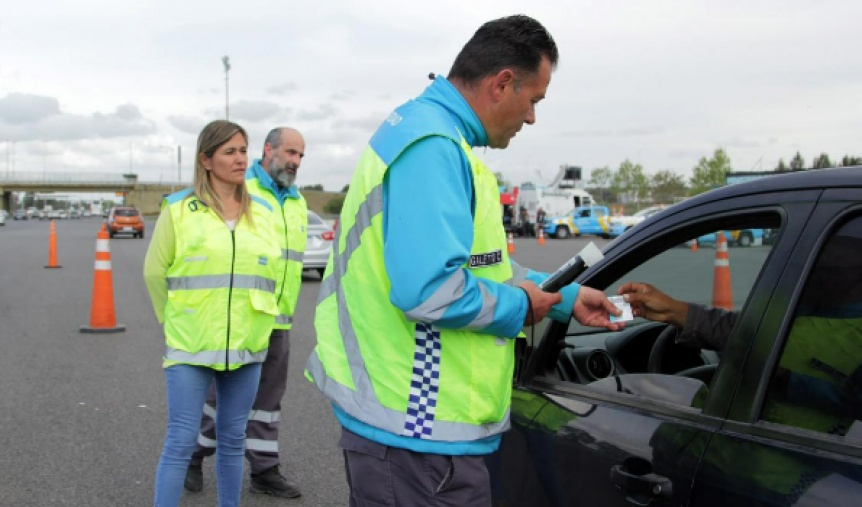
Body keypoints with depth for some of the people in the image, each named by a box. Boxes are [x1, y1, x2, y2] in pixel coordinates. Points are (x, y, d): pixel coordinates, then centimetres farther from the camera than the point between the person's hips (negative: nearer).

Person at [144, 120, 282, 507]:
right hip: (190, 345, -3)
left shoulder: (261, 215, 7)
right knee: (181, 441, 0)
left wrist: (254, 323, 12)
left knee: (233, 439, 13)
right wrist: (175, 320, 9)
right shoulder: (178, 210, -3)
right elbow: (154, 272, 3)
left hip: (246, 345, 4)